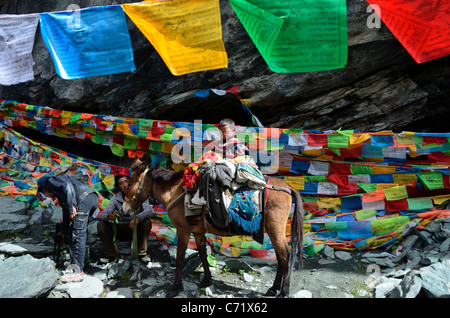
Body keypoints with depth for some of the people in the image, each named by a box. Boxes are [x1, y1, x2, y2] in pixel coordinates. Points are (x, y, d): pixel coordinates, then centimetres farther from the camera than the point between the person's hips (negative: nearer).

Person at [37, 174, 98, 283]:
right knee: (73, 232, 20)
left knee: (78, 234, -10)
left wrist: (72, 206, -16)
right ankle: (74, 264, 27)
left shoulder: (52, 180, 12)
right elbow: (66, 210, 43)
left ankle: (77, 271, -10)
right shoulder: (58, 193, 39)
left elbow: (67, 186, -11)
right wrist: (64, 229, 48)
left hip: (85, 199, -10)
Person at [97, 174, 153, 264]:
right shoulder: (116, 198, -3)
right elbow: (102, 215, -12)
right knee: (101, 224, -14)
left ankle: (142, 253, -19)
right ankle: (110, 255, -8)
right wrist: (108, 216, -38)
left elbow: (149, 211, -25)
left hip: (137, 229, -2)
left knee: (147, 222, -32)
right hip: (121, 229, 3)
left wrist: (138, 218, -46)